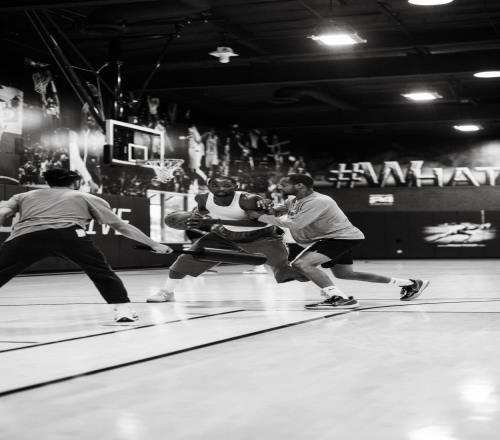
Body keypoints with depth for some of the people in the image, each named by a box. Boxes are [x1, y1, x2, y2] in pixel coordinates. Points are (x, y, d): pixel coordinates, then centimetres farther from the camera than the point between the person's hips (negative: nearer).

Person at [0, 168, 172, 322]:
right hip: (67, 233, -1)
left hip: (24, 236, 1)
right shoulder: (87, 198, 32)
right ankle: (123, 310, 8)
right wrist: (154, 244, 40)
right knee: (103, 273, 17)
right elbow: (121, 226, 34)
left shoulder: (23, 196, 36)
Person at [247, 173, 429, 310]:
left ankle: (338, 298, -25)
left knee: (302, 263, -23)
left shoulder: (317, 202, -26)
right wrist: (270, 208, -13)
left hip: (341, 237, -11)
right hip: (332, 238, 11)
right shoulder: (293, 200, 3)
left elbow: (294, 224, -32)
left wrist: (261, 216, -26)